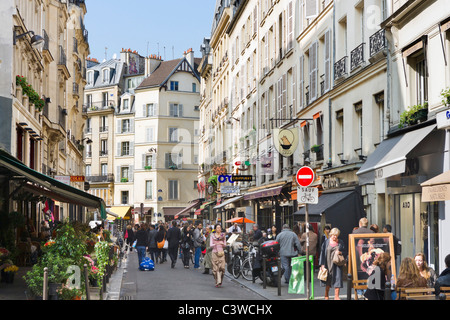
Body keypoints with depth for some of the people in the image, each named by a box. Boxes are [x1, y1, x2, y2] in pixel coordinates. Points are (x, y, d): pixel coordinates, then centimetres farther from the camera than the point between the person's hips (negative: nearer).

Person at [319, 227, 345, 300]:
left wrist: (340, 252, -13)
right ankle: (326, 295, 24)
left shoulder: (340, 242, 5)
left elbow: (344, 252, 10)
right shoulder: (326, 242, 0)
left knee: (337, 279, -6)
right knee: (328, 280, 9)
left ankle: (336, 296, -1)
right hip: (328, 263, 0)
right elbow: (323, 253, 0)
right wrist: (322, 264, -6)